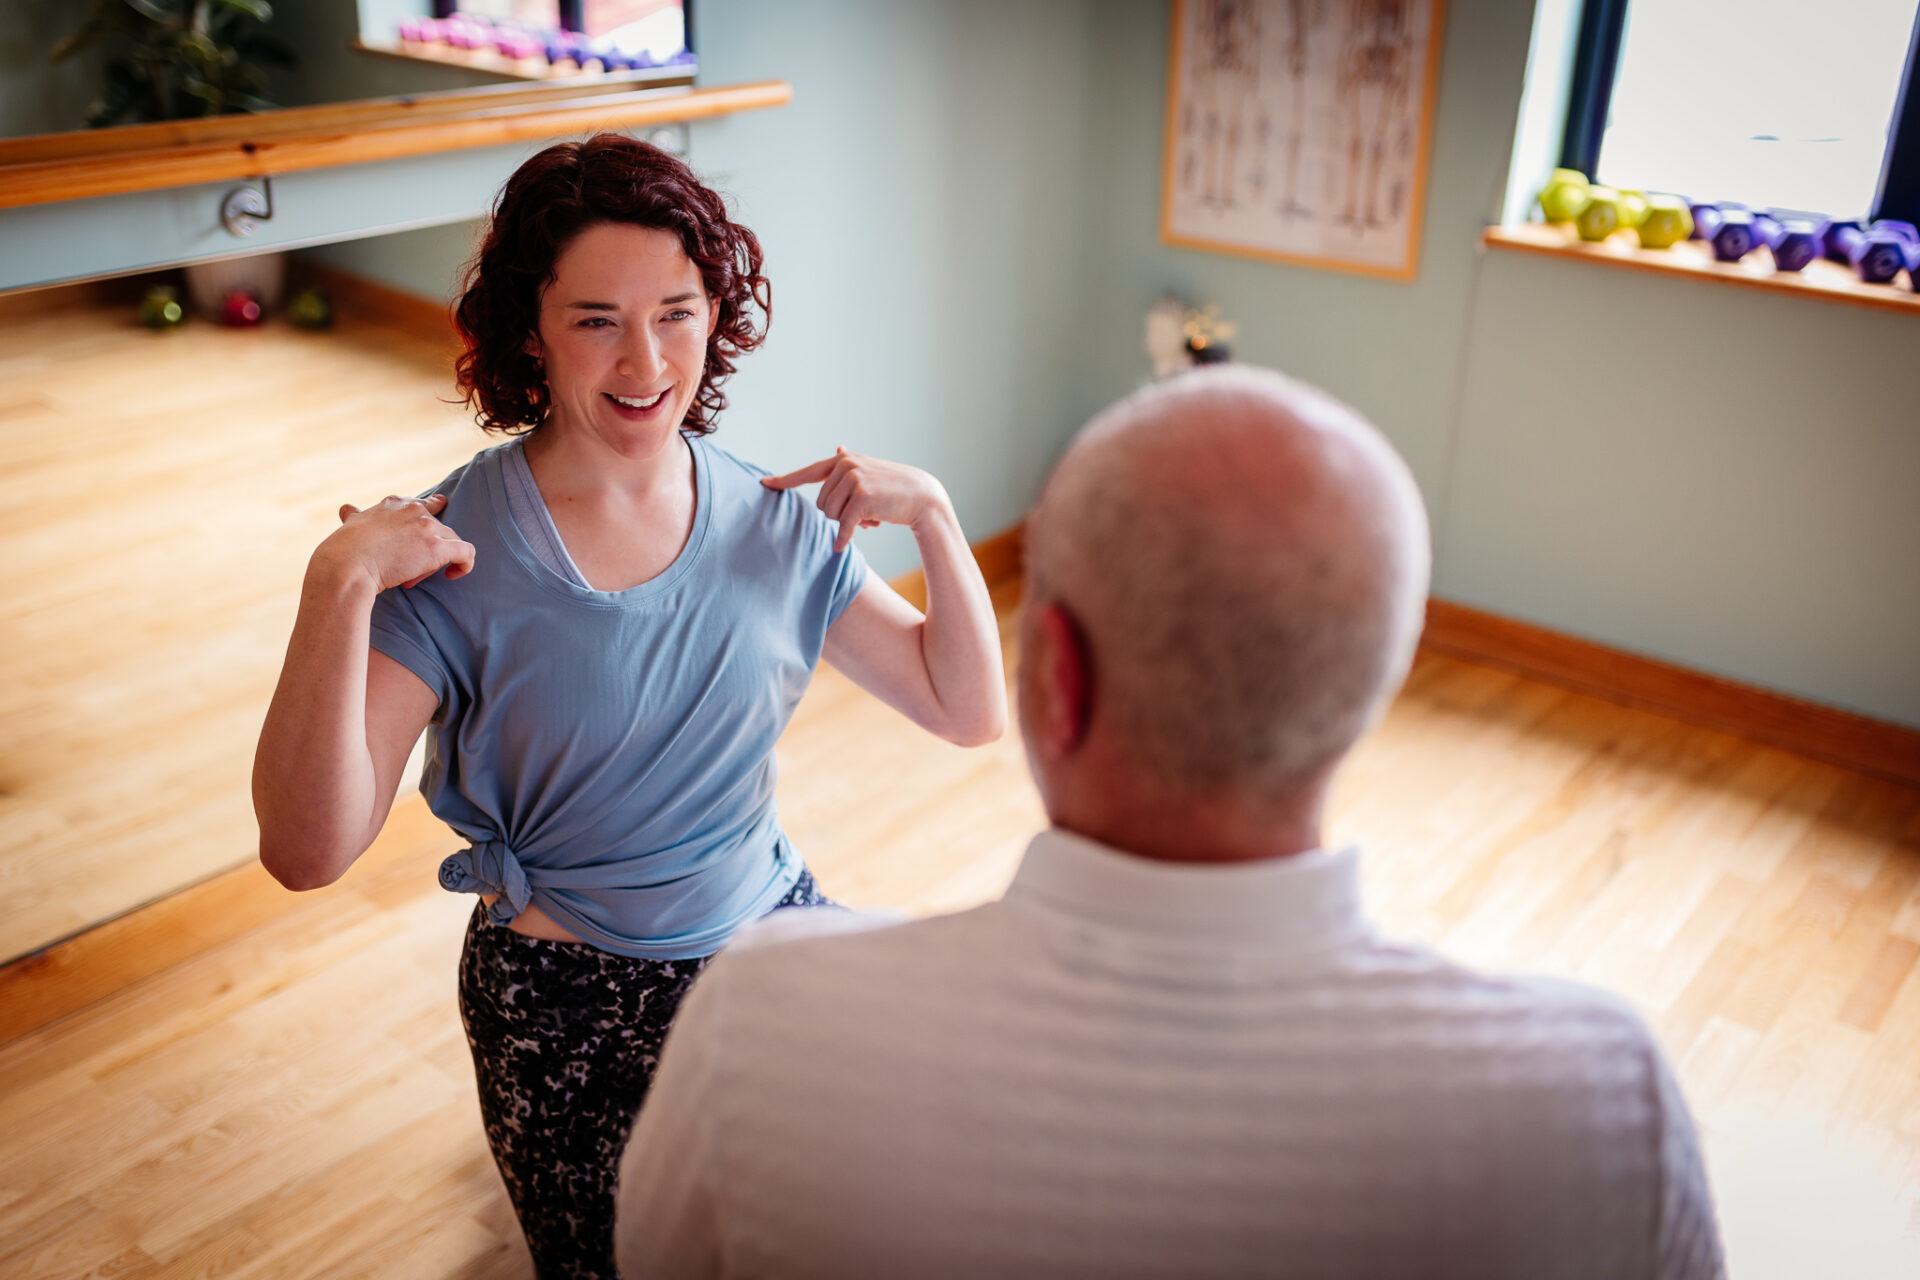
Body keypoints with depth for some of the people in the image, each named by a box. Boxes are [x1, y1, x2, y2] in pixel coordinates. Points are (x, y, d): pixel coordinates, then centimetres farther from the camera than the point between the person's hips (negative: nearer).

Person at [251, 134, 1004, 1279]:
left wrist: (934, 514, -17)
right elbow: (307, 853, -26)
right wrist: (338, 588, -36)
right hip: (569, 1001, -3)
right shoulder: (449, 556, -19)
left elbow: (972, 712, -3)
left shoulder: (775, 521, -7)